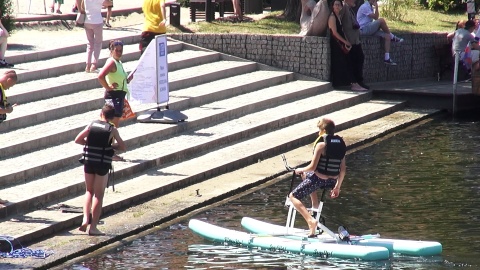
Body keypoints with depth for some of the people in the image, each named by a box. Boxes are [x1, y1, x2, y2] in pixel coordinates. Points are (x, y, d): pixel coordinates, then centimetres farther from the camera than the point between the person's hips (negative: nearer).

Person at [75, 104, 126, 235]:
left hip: (88, 161, 3)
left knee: (89, 191, 19)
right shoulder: (112, 129, -5)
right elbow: (123, 147, -1)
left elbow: (78, 140, 0)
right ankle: (93, 227, 4)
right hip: (103, 164, -3)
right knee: (98, 195, 5)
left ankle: (85, 219, 0)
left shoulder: (92, 125, 1)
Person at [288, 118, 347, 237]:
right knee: (305, 175, 35)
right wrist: (337, 187, 17)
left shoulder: (321, 144, -15)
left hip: (319, 179, -7)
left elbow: (312, 167, -16)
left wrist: (300, 170, 4)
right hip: (332, 181, 7)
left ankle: (310, 220, -15)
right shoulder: (340, 144, 5)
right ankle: (316, 206, 31)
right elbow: (342, 170, 8)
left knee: (293, 196, 5)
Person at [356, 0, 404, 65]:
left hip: (370, 29, 10)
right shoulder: (365, 7, -13)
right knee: (381, 20, -25)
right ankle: (393, 37, -3)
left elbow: (376, 18, 16)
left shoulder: (370, 7, 18)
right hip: (364, 29, -10)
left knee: (387, 36, -5)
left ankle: (387, 58, -9)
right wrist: (376, 7, -16)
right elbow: (375, 17, -17)